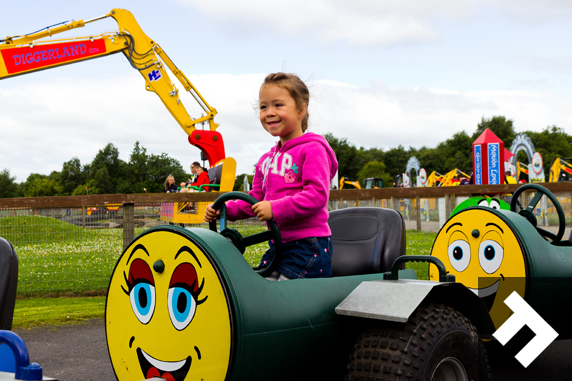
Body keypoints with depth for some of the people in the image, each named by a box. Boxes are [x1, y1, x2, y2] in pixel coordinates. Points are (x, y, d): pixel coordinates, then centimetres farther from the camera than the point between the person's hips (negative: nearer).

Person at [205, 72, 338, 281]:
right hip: (278, 245, 8)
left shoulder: (312, 150, -8)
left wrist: (276, 208, -24)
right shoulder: (266, 160, 18)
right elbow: (255, 199, 23)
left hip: (308, 246, -8)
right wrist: (225, 209, 7)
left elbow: (317, 195, -18)